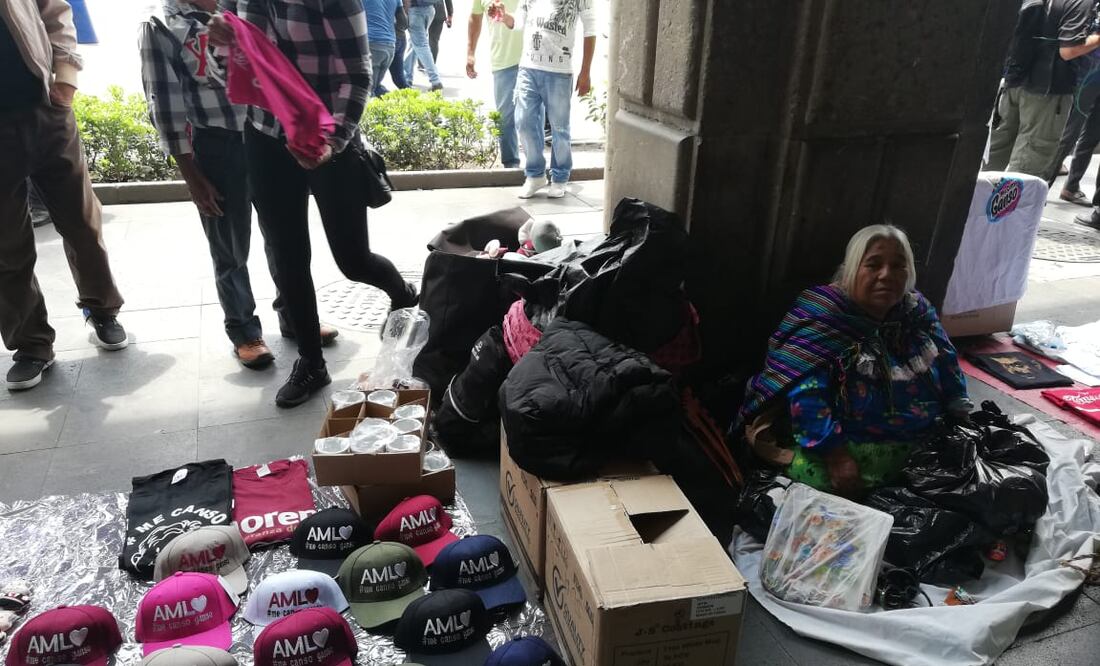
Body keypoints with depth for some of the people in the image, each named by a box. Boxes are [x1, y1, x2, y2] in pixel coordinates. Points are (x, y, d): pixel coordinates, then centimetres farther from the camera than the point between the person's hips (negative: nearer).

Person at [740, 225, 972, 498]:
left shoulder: (918, 312, 9)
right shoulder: (823, 318, -14)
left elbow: (947, 368, 22)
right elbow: (806, 396, -24)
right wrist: (836, 455, -31)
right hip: (845, 444, -8)